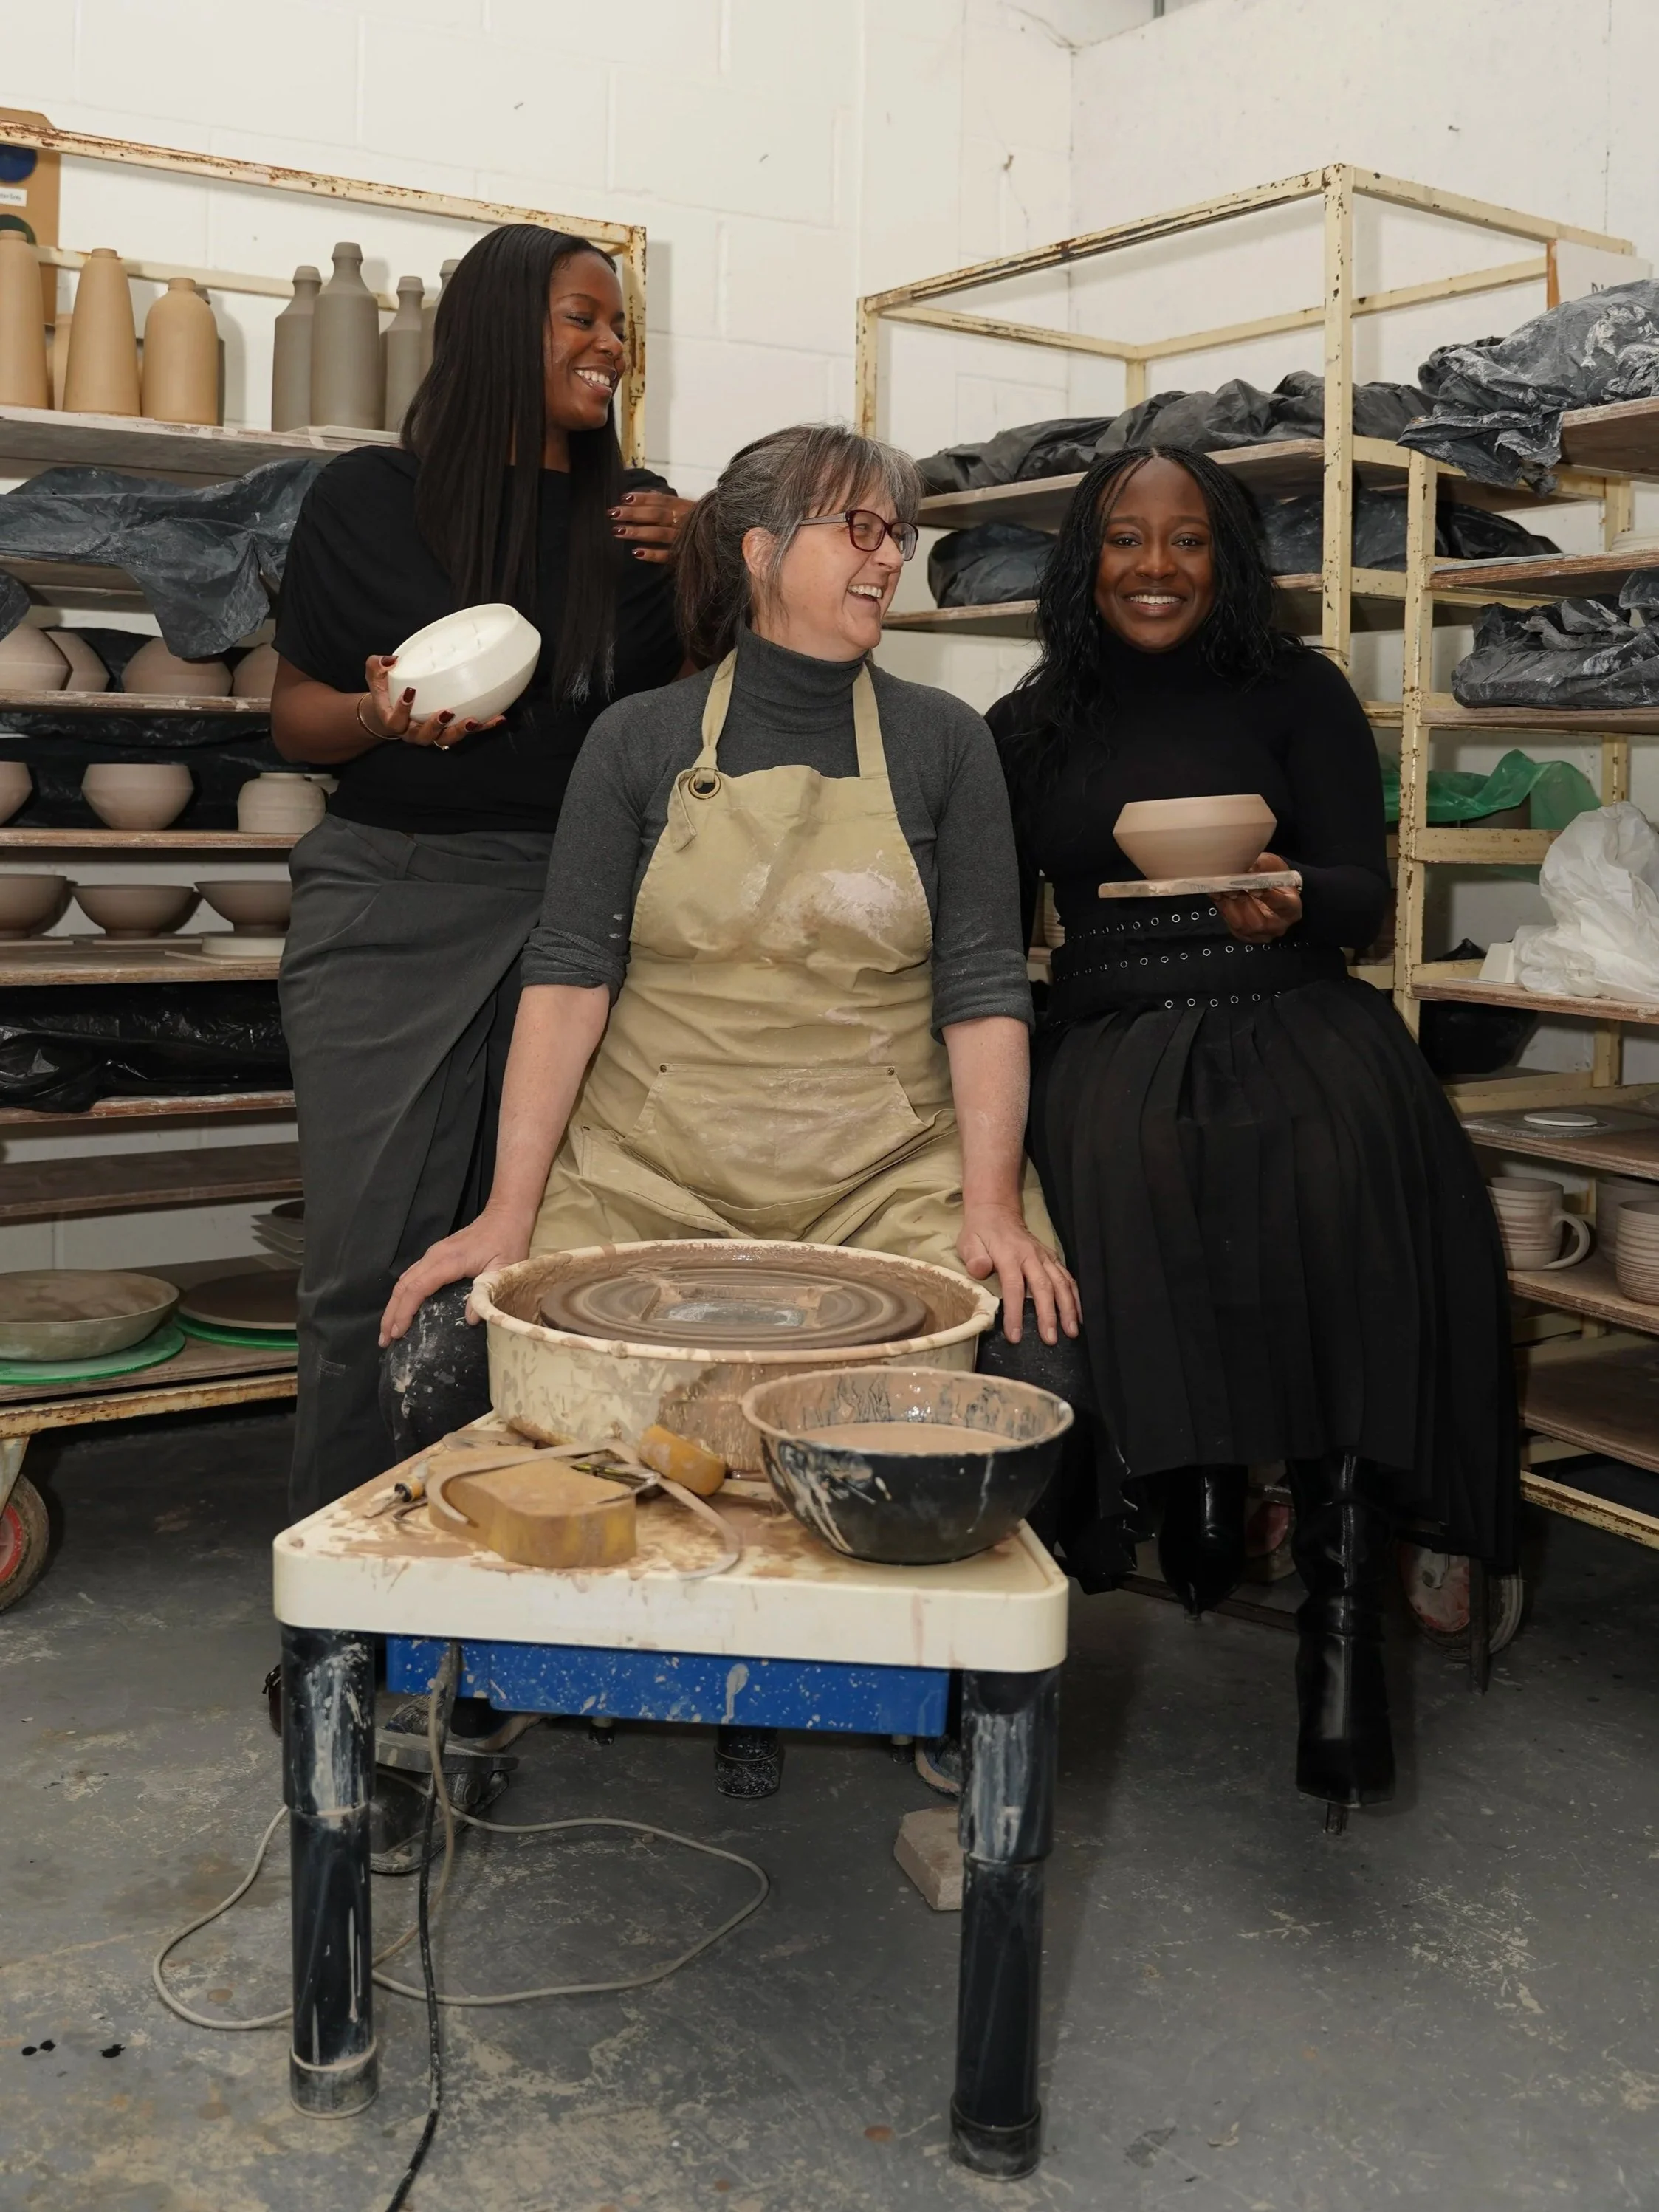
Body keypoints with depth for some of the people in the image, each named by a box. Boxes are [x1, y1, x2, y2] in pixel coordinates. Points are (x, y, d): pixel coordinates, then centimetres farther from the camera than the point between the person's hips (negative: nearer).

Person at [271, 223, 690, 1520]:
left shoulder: (637, 517, 12)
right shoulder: (368, 501, 5)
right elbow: (296, 718, 9)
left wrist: (704, 581, -1)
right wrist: (384, 717, -12)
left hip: (580, 897, 2)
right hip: (394, 894, -2)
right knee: (376, 1255, -3)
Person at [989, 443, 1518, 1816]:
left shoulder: (1297, 693, 9)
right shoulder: (1030, 729, 16)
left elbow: (1368, 898, 2)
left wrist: (1293, 900, -20)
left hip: (1289, 1022, -1)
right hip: (1114, 1044, 2)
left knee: (1333, 1187, -33)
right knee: (1130, 1179, -33)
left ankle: (1341, 1604, -28)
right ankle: (1196, 1488, -10)